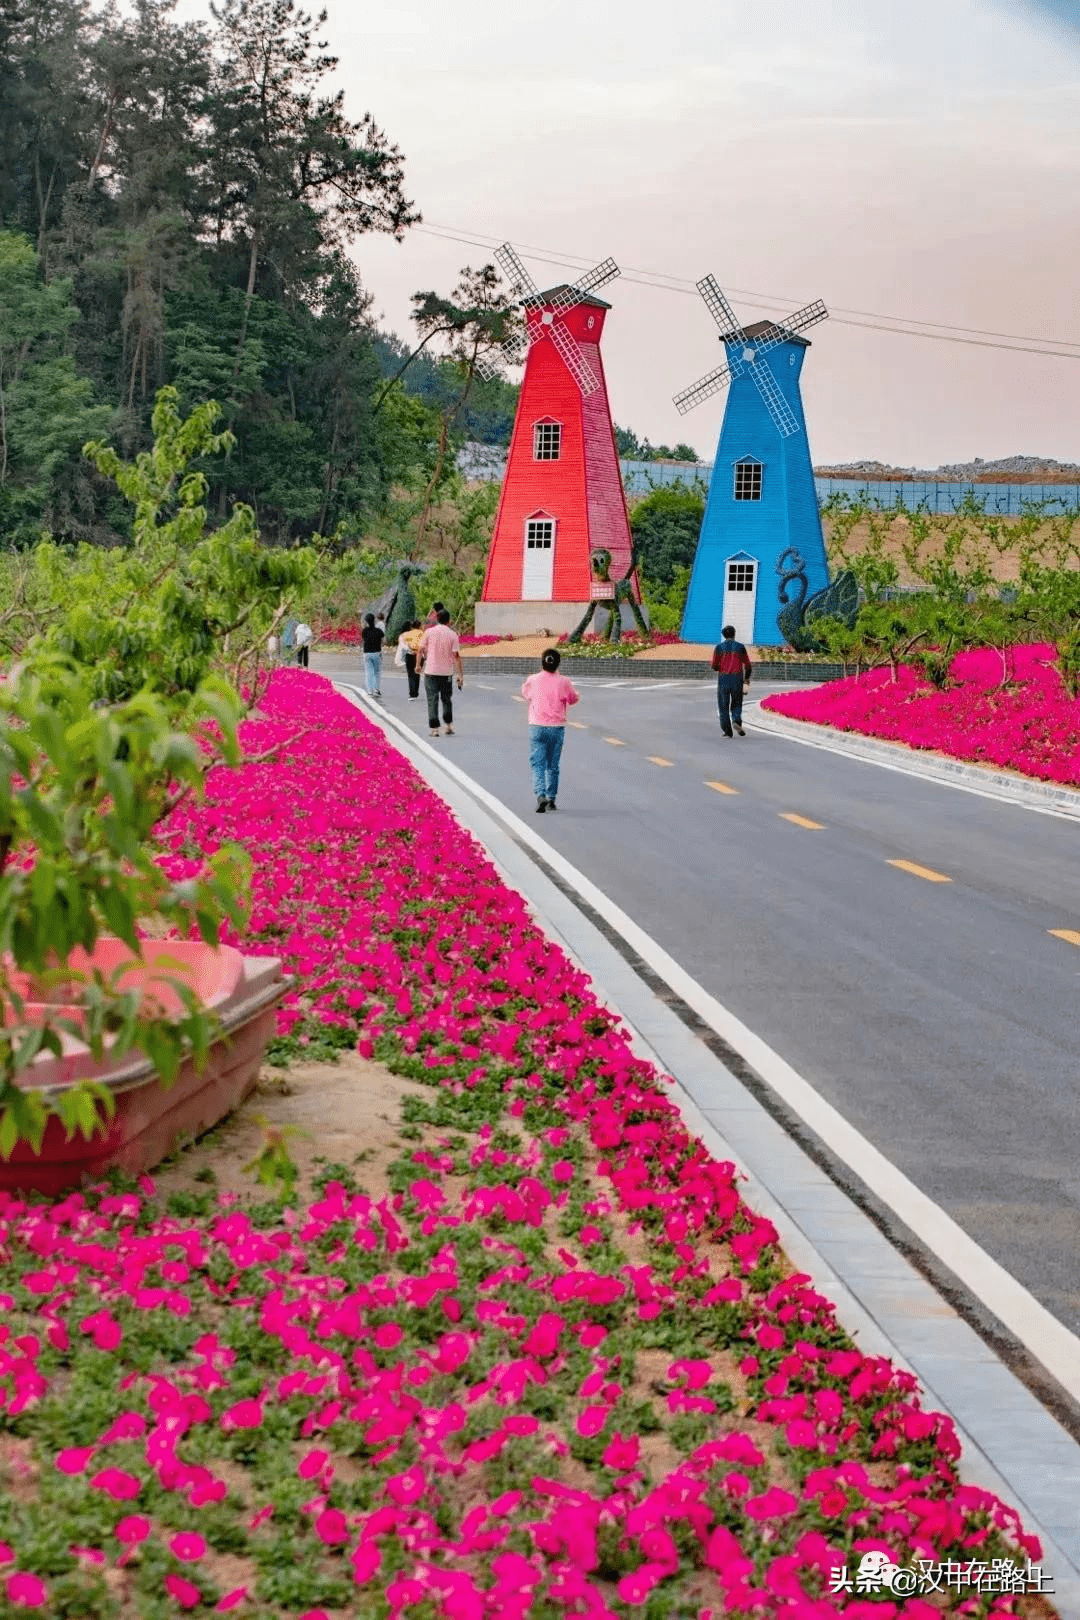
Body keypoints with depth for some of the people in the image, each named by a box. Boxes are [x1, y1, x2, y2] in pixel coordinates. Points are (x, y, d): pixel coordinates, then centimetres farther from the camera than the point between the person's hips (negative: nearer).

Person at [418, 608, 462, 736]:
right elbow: (456, 655, -7)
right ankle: (447, 726, 15)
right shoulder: (452, 635, -3)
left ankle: (434, 728, -2)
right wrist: (460, 674, -5)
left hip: (431, 672, 0)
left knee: (432, 700, 2)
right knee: (447, 700, 16)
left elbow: (421, 650, 2)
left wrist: (419, 665, 17)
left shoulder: (429, 632, -2)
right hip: (446, 672, 1)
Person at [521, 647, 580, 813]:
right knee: (553, 765, 13)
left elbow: (524, 693, 16)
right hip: (557, 727, 1)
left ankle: (541, 795, -21)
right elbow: (573, 699, 11)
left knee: (537, 764, -1)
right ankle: (551, 799, 18)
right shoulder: (564, 682, -5)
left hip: (537, 727, -1)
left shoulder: (533, 680, -5)